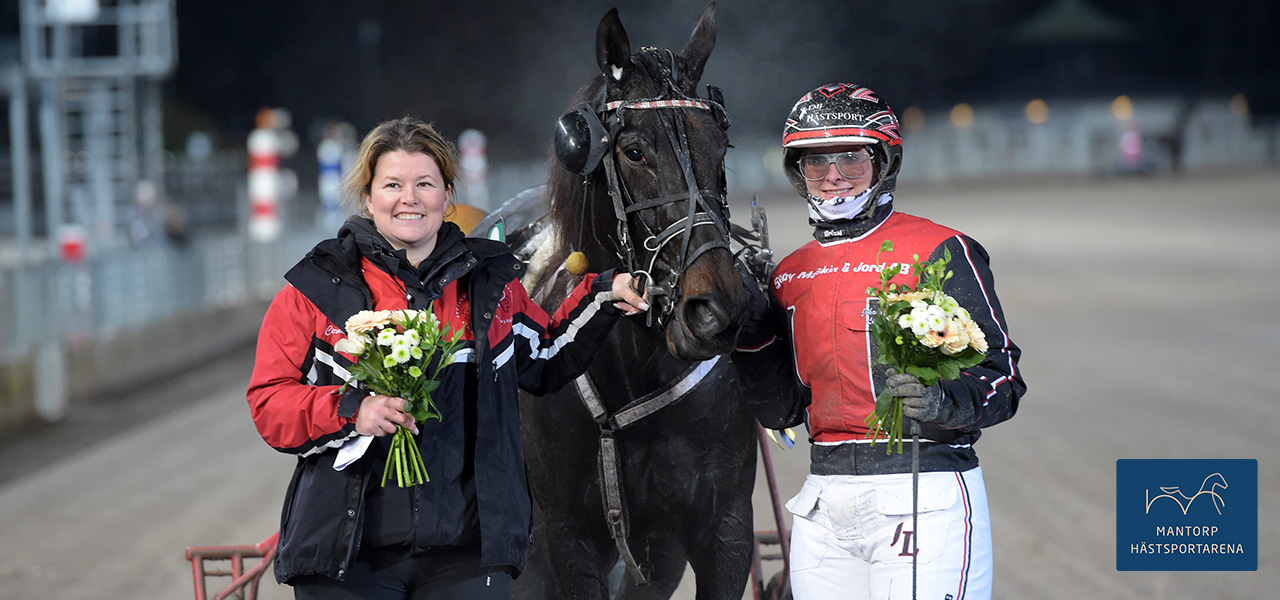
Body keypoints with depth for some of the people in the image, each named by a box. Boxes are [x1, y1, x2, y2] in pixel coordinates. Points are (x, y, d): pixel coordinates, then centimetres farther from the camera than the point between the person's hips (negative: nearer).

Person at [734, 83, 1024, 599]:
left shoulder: (940, 252, -4)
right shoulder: (791, 274, 14)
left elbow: (1001, 377, -8)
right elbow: (782, 410, 13)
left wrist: (944, 399, -28)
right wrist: (751, 328, 0)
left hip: (923, 495, -5)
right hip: (824, 502, 6)